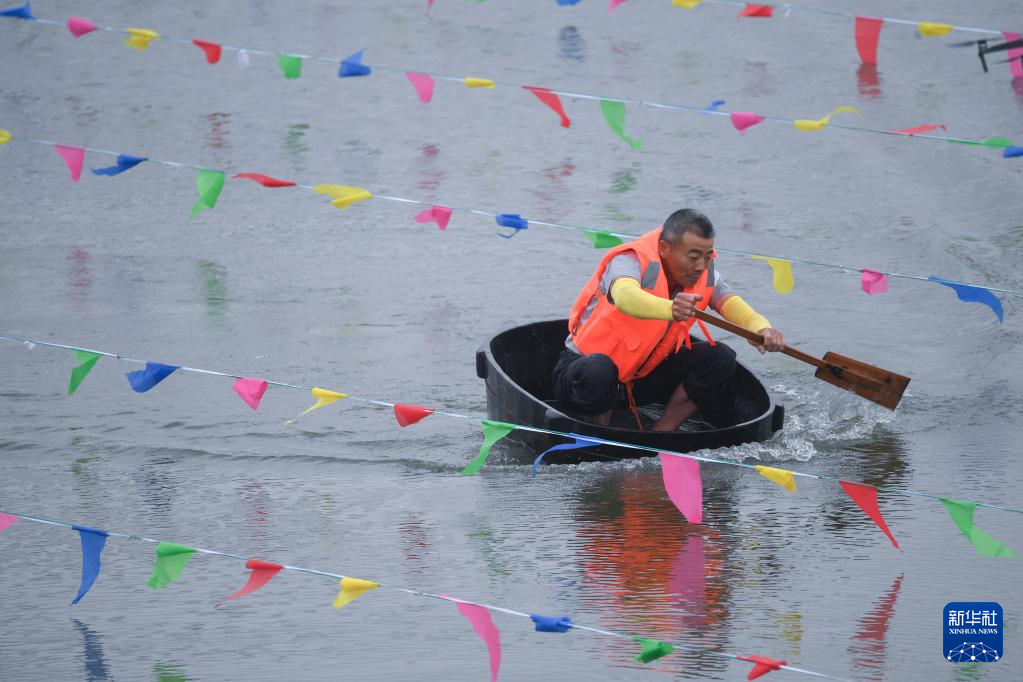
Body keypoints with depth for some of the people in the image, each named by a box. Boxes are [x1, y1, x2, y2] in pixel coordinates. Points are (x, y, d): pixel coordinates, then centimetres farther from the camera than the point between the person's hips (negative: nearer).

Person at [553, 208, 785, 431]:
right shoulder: (632, 261, -26)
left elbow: (731, 303, -22)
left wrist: (760, 327, -47)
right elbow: (625, 296, -50)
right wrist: (670, 309, -71)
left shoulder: (704, 273, -6)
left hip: (644, 374, 6)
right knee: (599, 370, -41)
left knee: (719, 358, -11)